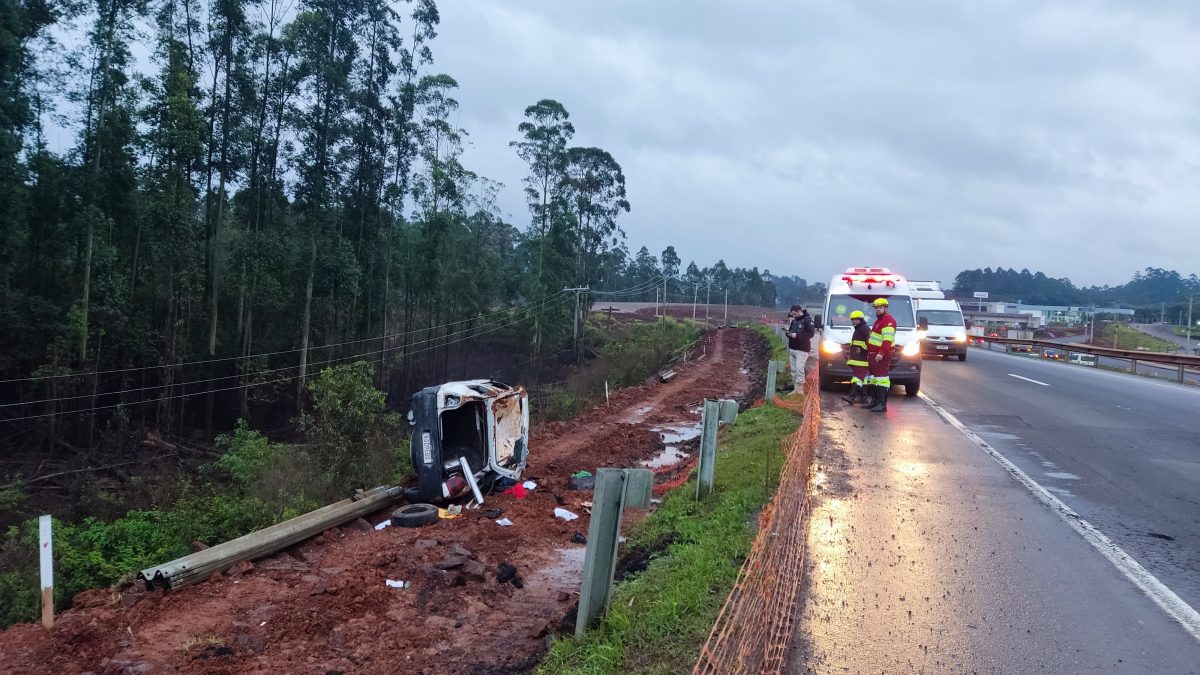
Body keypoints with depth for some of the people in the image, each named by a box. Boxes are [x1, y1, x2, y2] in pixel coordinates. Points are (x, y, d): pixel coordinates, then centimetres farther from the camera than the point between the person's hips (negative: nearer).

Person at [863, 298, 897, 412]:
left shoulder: (888, 321, -12)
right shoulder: (878, 321, 23)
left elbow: (888, 340, -22)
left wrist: (881, 353, -29)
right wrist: (869, 353, 28)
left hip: (881, 356, -11)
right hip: (873, 355, 11)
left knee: (881, 377, -13)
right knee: (874, 377, 15)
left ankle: (882, 404, -16)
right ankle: (874, 401, 23)